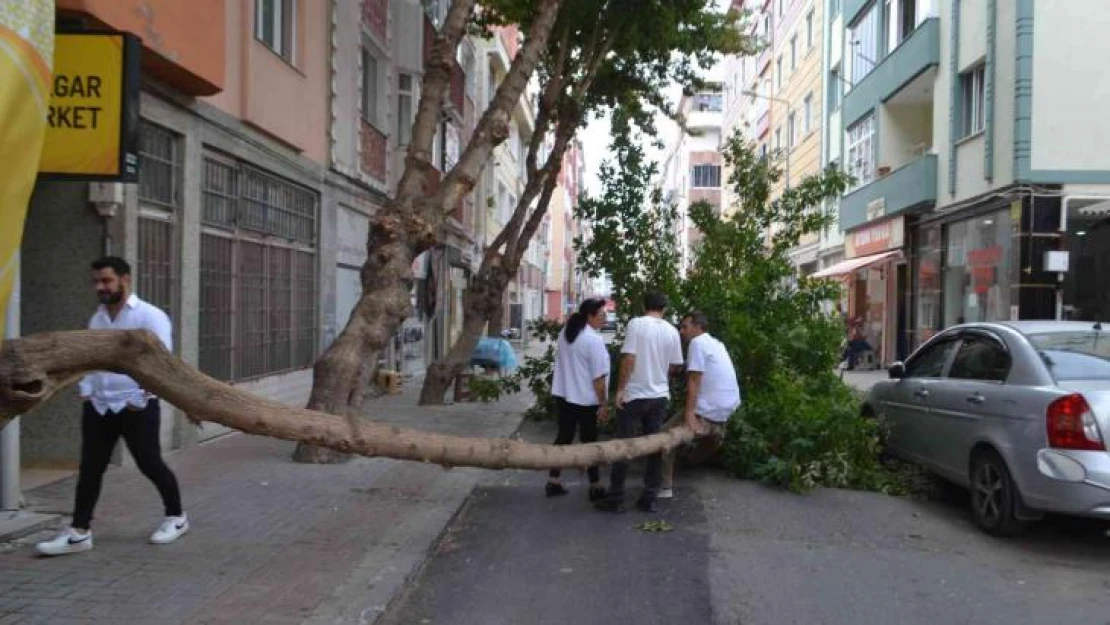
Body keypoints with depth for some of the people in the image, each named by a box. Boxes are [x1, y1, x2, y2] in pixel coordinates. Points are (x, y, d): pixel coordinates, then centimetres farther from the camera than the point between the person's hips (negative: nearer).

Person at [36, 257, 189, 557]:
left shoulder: (150, 316, -11)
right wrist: (85, 390, 7)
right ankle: (79, 532, 14)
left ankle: (176, 517, 23)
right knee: (90, 468, 7)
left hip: (136, 407, -6)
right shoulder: (97, 319, 12)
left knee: (150, 465, 4)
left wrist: (141, 399, -19)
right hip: (98, 407, 6)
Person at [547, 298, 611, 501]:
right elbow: (598, 377, -18)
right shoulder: (594, 339, -19)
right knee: (589, 441, 4)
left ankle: (553, 482, 17)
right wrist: (603, 404, -12)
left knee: (564, 437, 14)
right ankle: (595, 487, 13)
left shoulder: (565, 333, 7)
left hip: (563, 395, 7)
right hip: (586, 400, -7)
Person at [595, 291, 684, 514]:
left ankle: (616, 499, 5)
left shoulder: (636, 324, -10)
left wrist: (620, 389, -10)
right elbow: (676, 366, 10)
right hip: (660, 395, 4)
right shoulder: (672, 331, 4)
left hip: (634, 395, -4)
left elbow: (629, 358, -16)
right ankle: (649, 498, 14)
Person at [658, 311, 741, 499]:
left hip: (710, 411, -8)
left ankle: (666, 487, -1)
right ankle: (715, 430, 32)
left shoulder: (697, 343, -9)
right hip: (730, 405, 8)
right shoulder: (717, 343, 17)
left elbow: (694, 381, -17)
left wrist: (689, 414, -21)